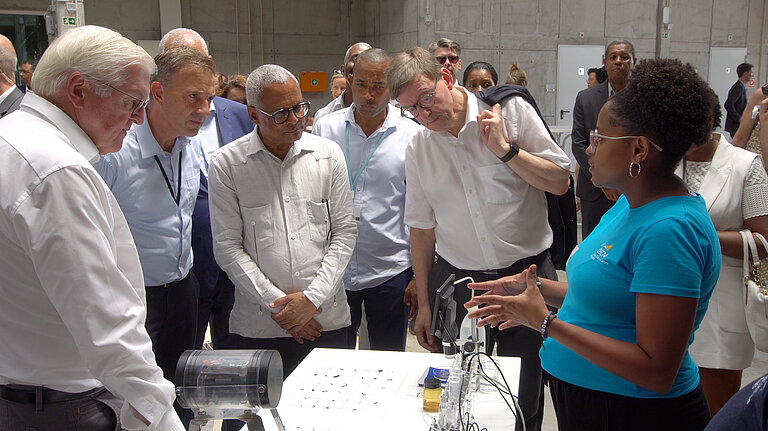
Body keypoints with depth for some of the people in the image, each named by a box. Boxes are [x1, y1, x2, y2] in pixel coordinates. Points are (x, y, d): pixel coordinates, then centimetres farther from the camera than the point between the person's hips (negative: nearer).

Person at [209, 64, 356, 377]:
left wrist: (313, 297, -6)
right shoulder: (226, 164, -3)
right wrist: (276, 303, -9)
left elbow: (344, 231, 4)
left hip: (327, 320, 2)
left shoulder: (328, 154, 4)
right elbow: (227, 246, -3)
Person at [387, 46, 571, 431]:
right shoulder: (417, 150, 4)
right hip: (456, 280, 3)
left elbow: (560, 182, -5)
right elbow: (421, 228, 10)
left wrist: (506, 150, -17)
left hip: (525, 273, -2)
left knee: (524, 399, 8)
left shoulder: (511, 111, -6)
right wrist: (424, 303, 12)